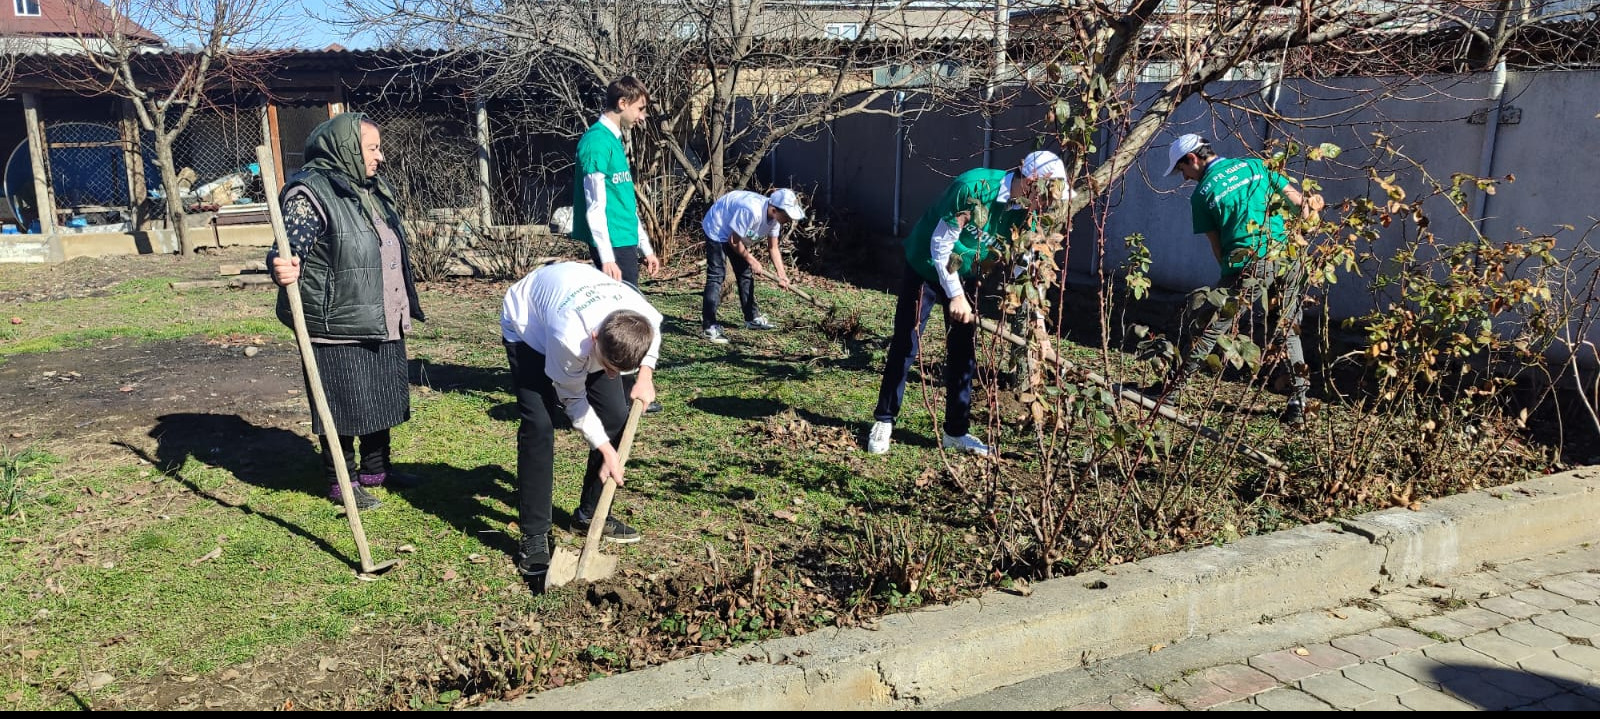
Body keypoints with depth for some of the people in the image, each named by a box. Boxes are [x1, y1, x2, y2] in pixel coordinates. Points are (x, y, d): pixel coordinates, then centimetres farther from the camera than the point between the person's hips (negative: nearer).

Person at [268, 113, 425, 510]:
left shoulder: (372, 188, 13)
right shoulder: (310, 193, -15)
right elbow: (289, 249, -24)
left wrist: (404, 307, 28)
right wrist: (282, 267, -48)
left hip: (382, 325, 9)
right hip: (339, 326, -8)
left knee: (382, 399, 17)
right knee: (344, 405, 2)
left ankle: (375, 468, 33)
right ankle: (341, 481, 18)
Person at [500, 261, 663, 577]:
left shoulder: (647, 320, -33)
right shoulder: (570, 339, -45)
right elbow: (574, 399, -24)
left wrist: (645, 376, -14)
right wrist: (606, 450, -22)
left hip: (589, 318, 5)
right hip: (528, 326, -5)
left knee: (617, 416, -3)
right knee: (538, 426, -20)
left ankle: (590, 513, 15)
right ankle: (534, 535, -8)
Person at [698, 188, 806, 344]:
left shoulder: (775, 216, -12)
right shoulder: (751, 211, -38)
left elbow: (773, 248, -2)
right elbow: (734, 242, -26)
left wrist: (782, 275, -11)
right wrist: (752, 261, -14)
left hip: (736, 233, 9)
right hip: (717, 230, -9)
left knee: (746, 273, 12)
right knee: (716, 275, -15)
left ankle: (752, 317, 25)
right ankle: (708, 327, -17)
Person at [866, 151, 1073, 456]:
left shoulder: (1024, 213, -12)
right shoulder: (973, 187, -31)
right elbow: (941, 244, -24)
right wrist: (955, 295, -21)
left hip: (966, 276, 6)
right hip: (927, 268, -5)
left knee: (963, 352, 5)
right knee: (904, 346, -1)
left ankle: (956, 431, 17)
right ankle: (883, 422, 13)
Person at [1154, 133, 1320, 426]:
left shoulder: (1202, 193, 5)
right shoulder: (1255, 165, 14)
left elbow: (1217, 247, 7)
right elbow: (1300, 201, 11)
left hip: (1246, 265, -4)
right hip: (1287, 258, 4)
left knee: (1208, 331, 7)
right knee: (1289, 332, 19)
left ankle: (1169, 390, 17)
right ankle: (1298, 404, 19)